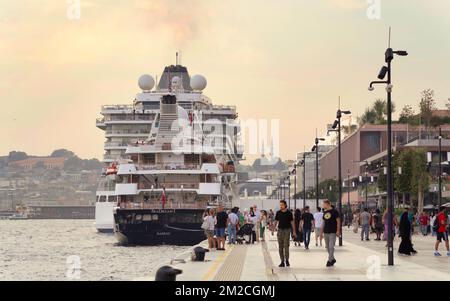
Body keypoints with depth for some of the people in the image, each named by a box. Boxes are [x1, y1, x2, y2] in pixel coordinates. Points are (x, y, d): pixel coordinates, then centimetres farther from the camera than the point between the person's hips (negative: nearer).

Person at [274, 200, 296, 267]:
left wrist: (294, 231, 0)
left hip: (287, 230, -3)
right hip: (280, 230, 3)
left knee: (286, 245, -8)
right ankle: (282, 261, 5)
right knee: (280, 246, 1)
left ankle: (287, 260, 2)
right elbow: (276, 221, 9)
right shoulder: (278, 213, 5)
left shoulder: (289, 213, -1)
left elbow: (292, 222, 3)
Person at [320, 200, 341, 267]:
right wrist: (321, 232, 16)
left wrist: (338, 231, -13)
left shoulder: (334, 211, -6)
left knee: (331, 247, -10)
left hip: (332, 232, -7)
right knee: (327, 247, 10)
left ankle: (329, 261, -8)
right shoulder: (325, 212, 12)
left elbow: (338, 221, -7)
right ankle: (332, 259, 23)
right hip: (326, 232, 7)